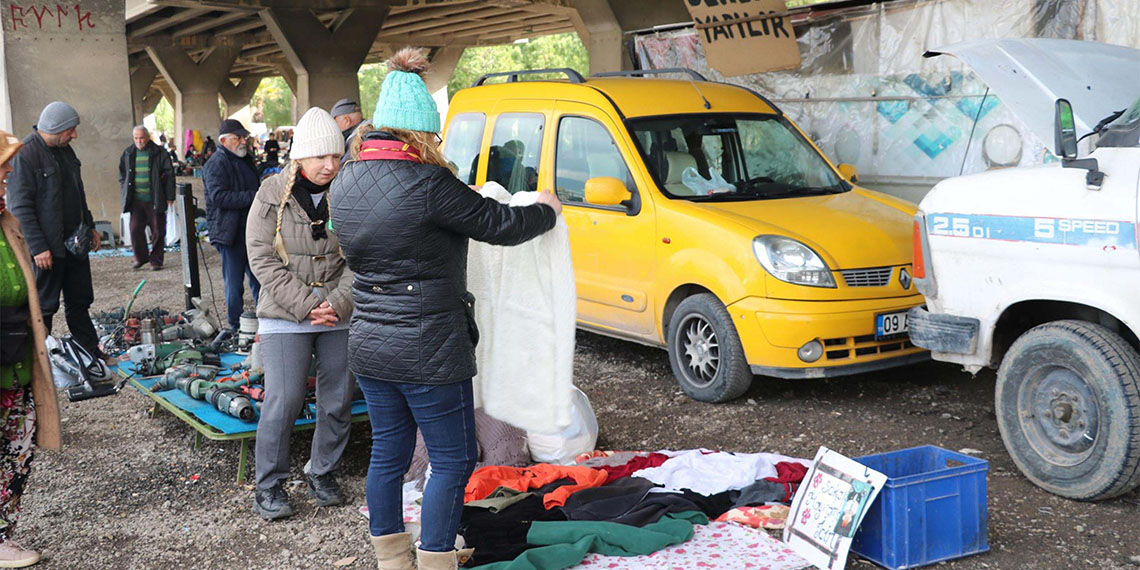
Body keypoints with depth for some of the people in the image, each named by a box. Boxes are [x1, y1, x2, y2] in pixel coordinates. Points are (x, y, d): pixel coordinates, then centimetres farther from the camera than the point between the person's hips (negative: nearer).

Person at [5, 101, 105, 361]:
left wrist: (90, 227, 21)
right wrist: (38, 247, -20)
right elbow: (20, 207, -18)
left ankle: (90, 351, 24)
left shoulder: (64, 149, 10)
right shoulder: (25, 154, -17)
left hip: (74, 241, 8)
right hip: (47, 247, -8)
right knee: (44, 306, 2)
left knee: (80, 301, 15)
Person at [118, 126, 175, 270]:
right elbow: (122, 174, 21)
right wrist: (125, 191, 11)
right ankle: (141, 257, 15)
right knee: (135, 229, -3)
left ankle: (156, 260, 13)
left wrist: (170, 196, -4)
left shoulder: (159, 153, -2)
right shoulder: (128, 154, 9)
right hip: (136, 200, 3)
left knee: (158, 231, 1)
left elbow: (169, 175, -1)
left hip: (155, 200, -3)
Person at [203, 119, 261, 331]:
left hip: (251, 231, 9)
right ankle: (236, 327, 7)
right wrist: (253, 197, -25)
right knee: (234, 282, -2)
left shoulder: (245, 160, 18)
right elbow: (219, 196, -23)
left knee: (259, 278, 13)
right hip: (231, 233, -9)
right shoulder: (216, 164, -11)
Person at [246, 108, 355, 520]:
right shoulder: (272, 195, -3)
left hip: (340, 316, 3)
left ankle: (323, 475, 27)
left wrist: (337, 303, -13)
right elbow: (263, 260, -7)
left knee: (338, 400, 8)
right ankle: (269, 486, 10)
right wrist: (306, 305, -14)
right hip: (285, 316, -2)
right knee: (283, 400, -6)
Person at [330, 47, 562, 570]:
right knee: (452, 460, 6)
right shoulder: (427, 184, -19)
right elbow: (501, 225, -12)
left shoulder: (344, 183, 5)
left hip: (369, 348, 8)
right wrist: (547, 210, 9)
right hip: (428, 354, -8)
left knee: (387, 455, 17)